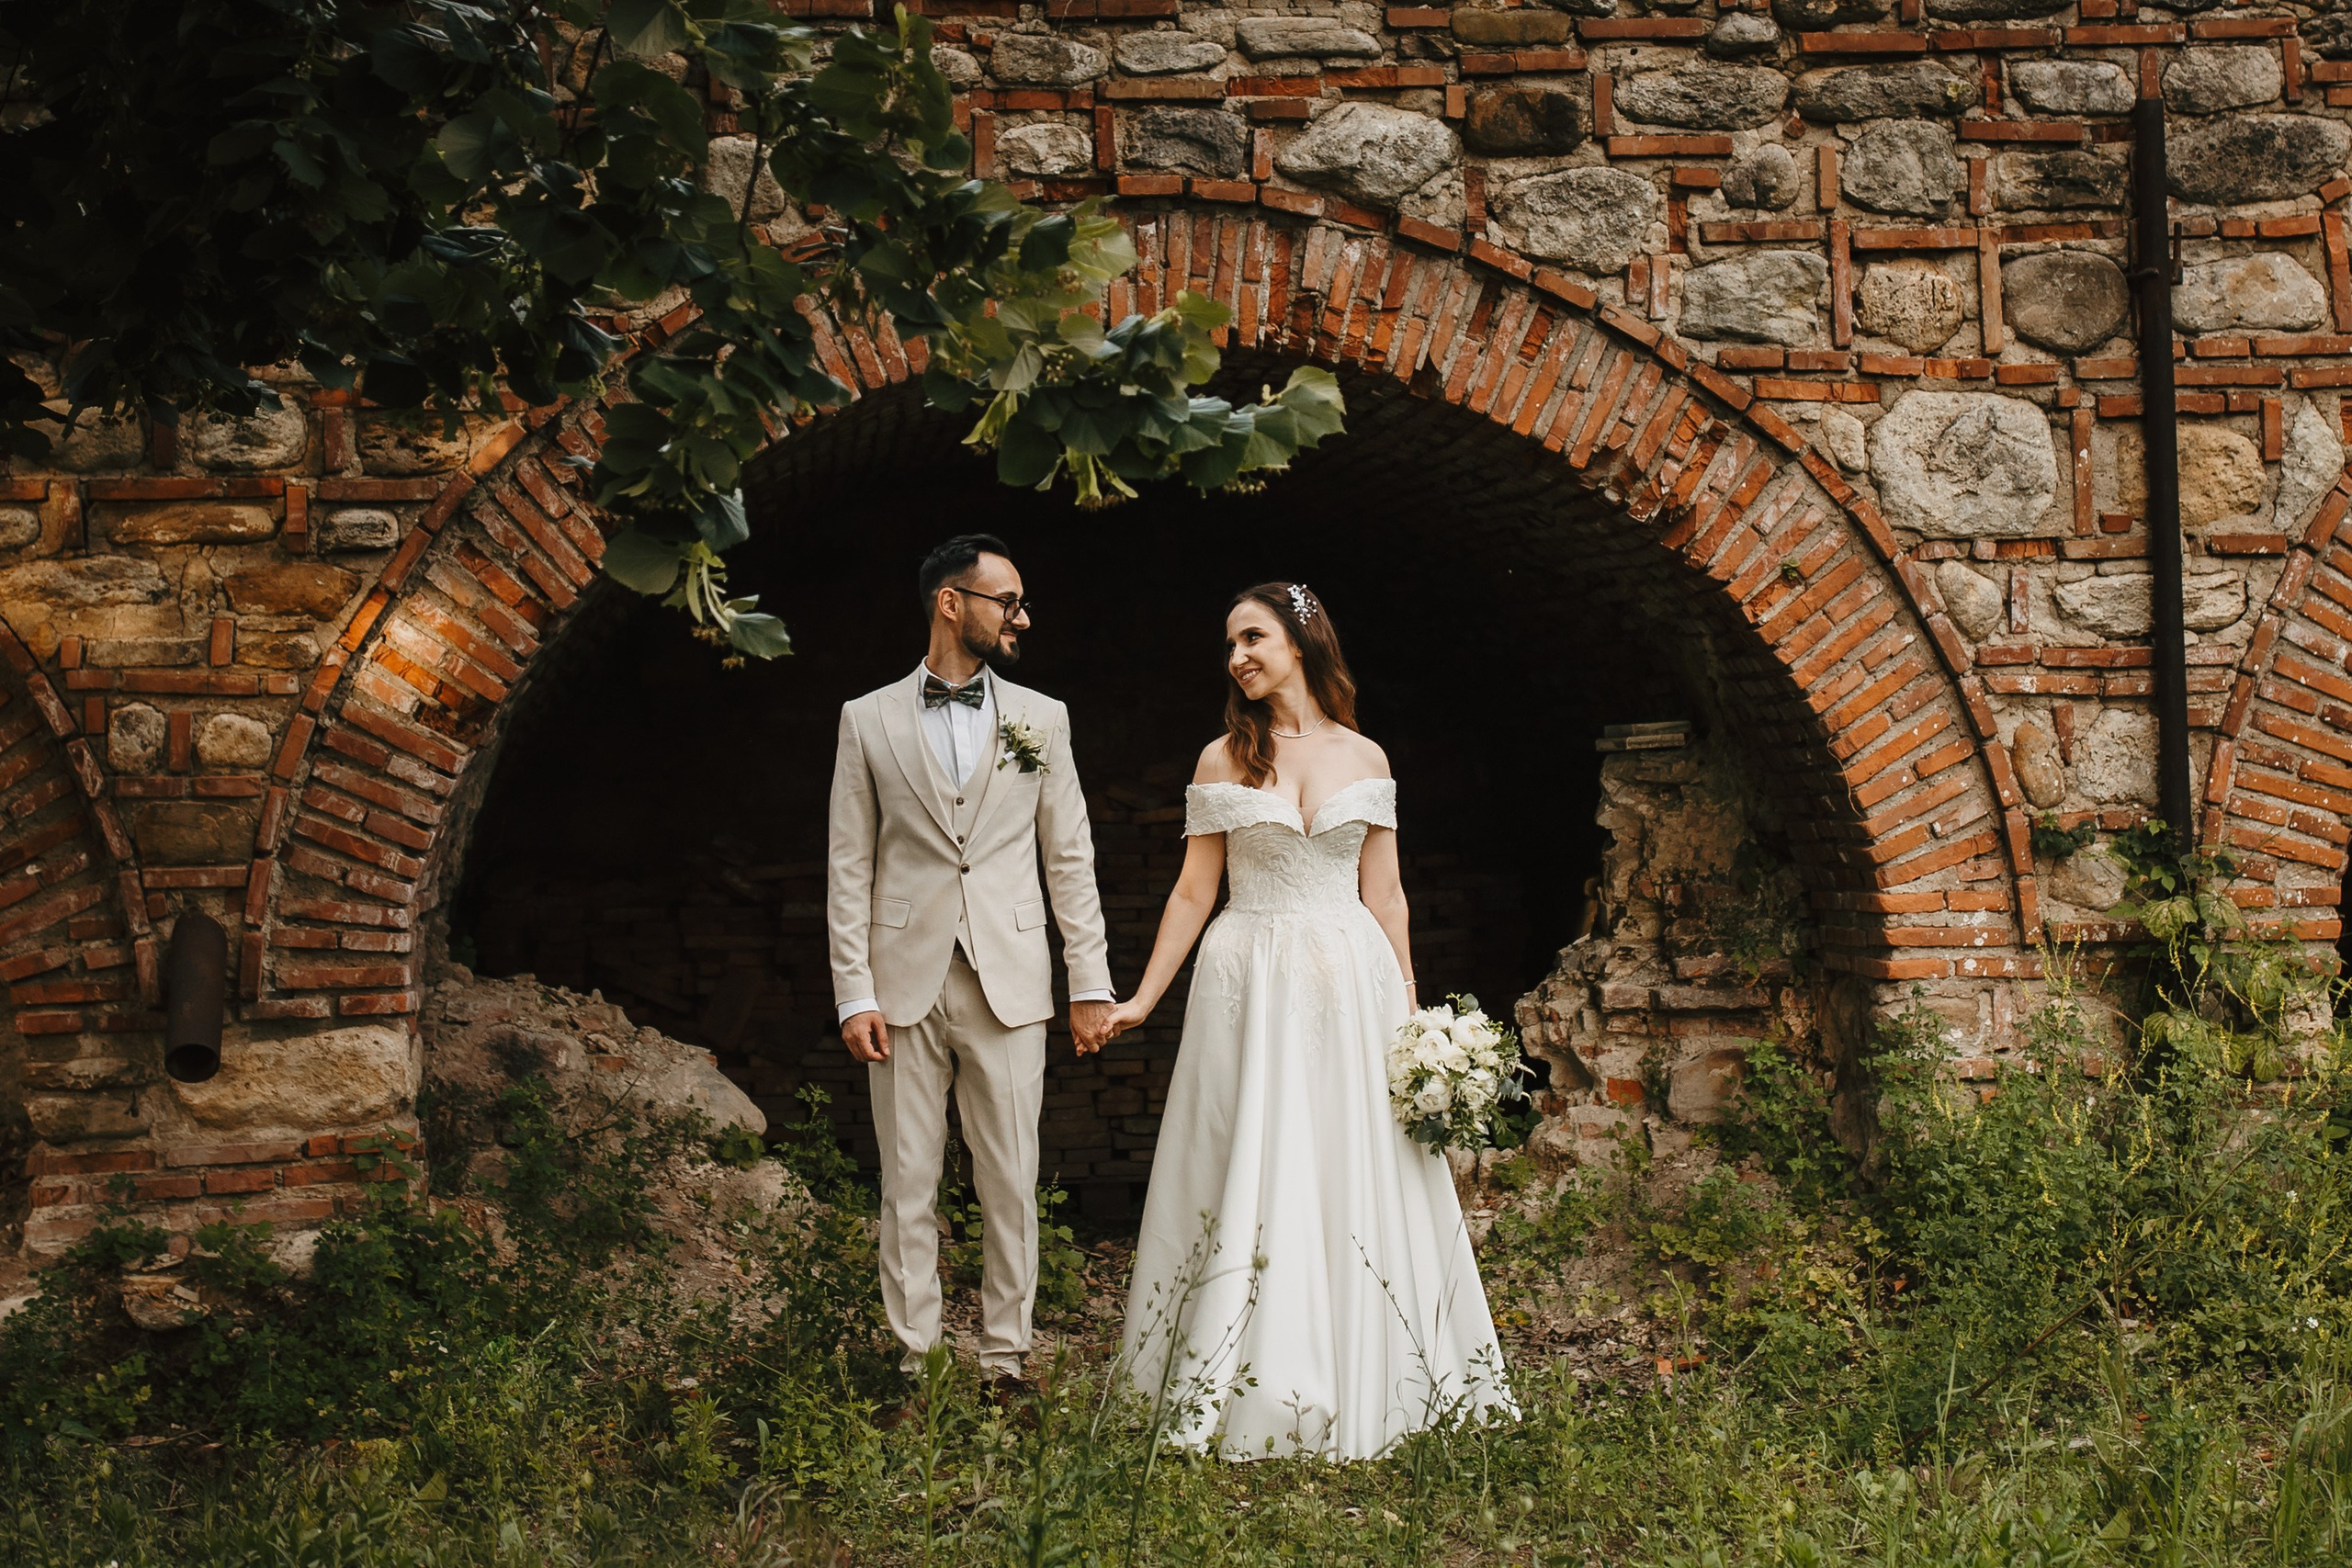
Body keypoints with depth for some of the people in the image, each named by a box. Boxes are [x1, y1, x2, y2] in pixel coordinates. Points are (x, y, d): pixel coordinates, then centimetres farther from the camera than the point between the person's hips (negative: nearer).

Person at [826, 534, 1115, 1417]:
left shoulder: (1041, 719, 9)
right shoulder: (868, 721, 5)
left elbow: (1069, 858, 9)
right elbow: (850, 868, 3)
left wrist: (1090, 981, 3)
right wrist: (854, 995, -4)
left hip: (1009, 985, 1)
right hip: (905, 985, -1)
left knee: (1010, 1186, 3)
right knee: (908, 1187, 4)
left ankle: (1005, 1363, 12)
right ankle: (911, 1366, 11)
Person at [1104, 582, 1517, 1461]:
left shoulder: (1365, 759, 6)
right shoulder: (1223, 761, 3)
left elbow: (1383, 896, 8)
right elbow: (1194, 891, 5)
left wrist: (1410, 1014, 5)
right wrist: (1142, 998, 2)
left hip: (1350, 985, 1)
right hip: (1250, 984, -1)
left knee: (1353, 1177, 4)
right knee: (1249, 1180, -1)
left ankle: (1355, 1385, 14)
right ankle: (1248, 1385, 7)